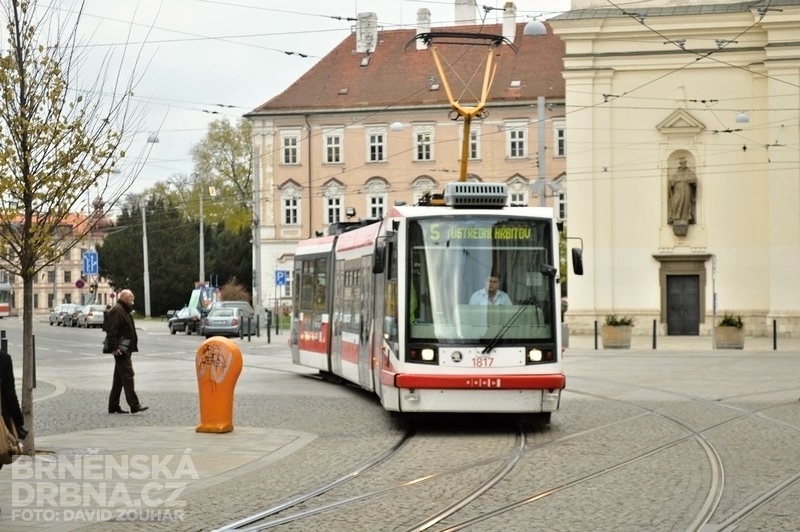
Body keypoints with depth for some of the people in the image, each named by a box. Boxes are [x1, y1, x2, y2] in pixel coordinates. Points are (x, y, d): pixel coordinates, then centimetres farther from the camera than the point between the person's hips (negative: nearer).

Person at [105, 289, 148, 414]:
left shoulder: (124, 311, 21)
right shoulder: (117, 311, -12)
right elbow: (112, 331, -20)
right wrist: (113, 348, -25)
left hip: (125, 350, 11)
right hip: (121, 350, -11)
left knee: (119, 378, 12)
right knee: (127, 376, -13)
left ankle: (113, 406, 16)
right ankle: (134, 405, -17)